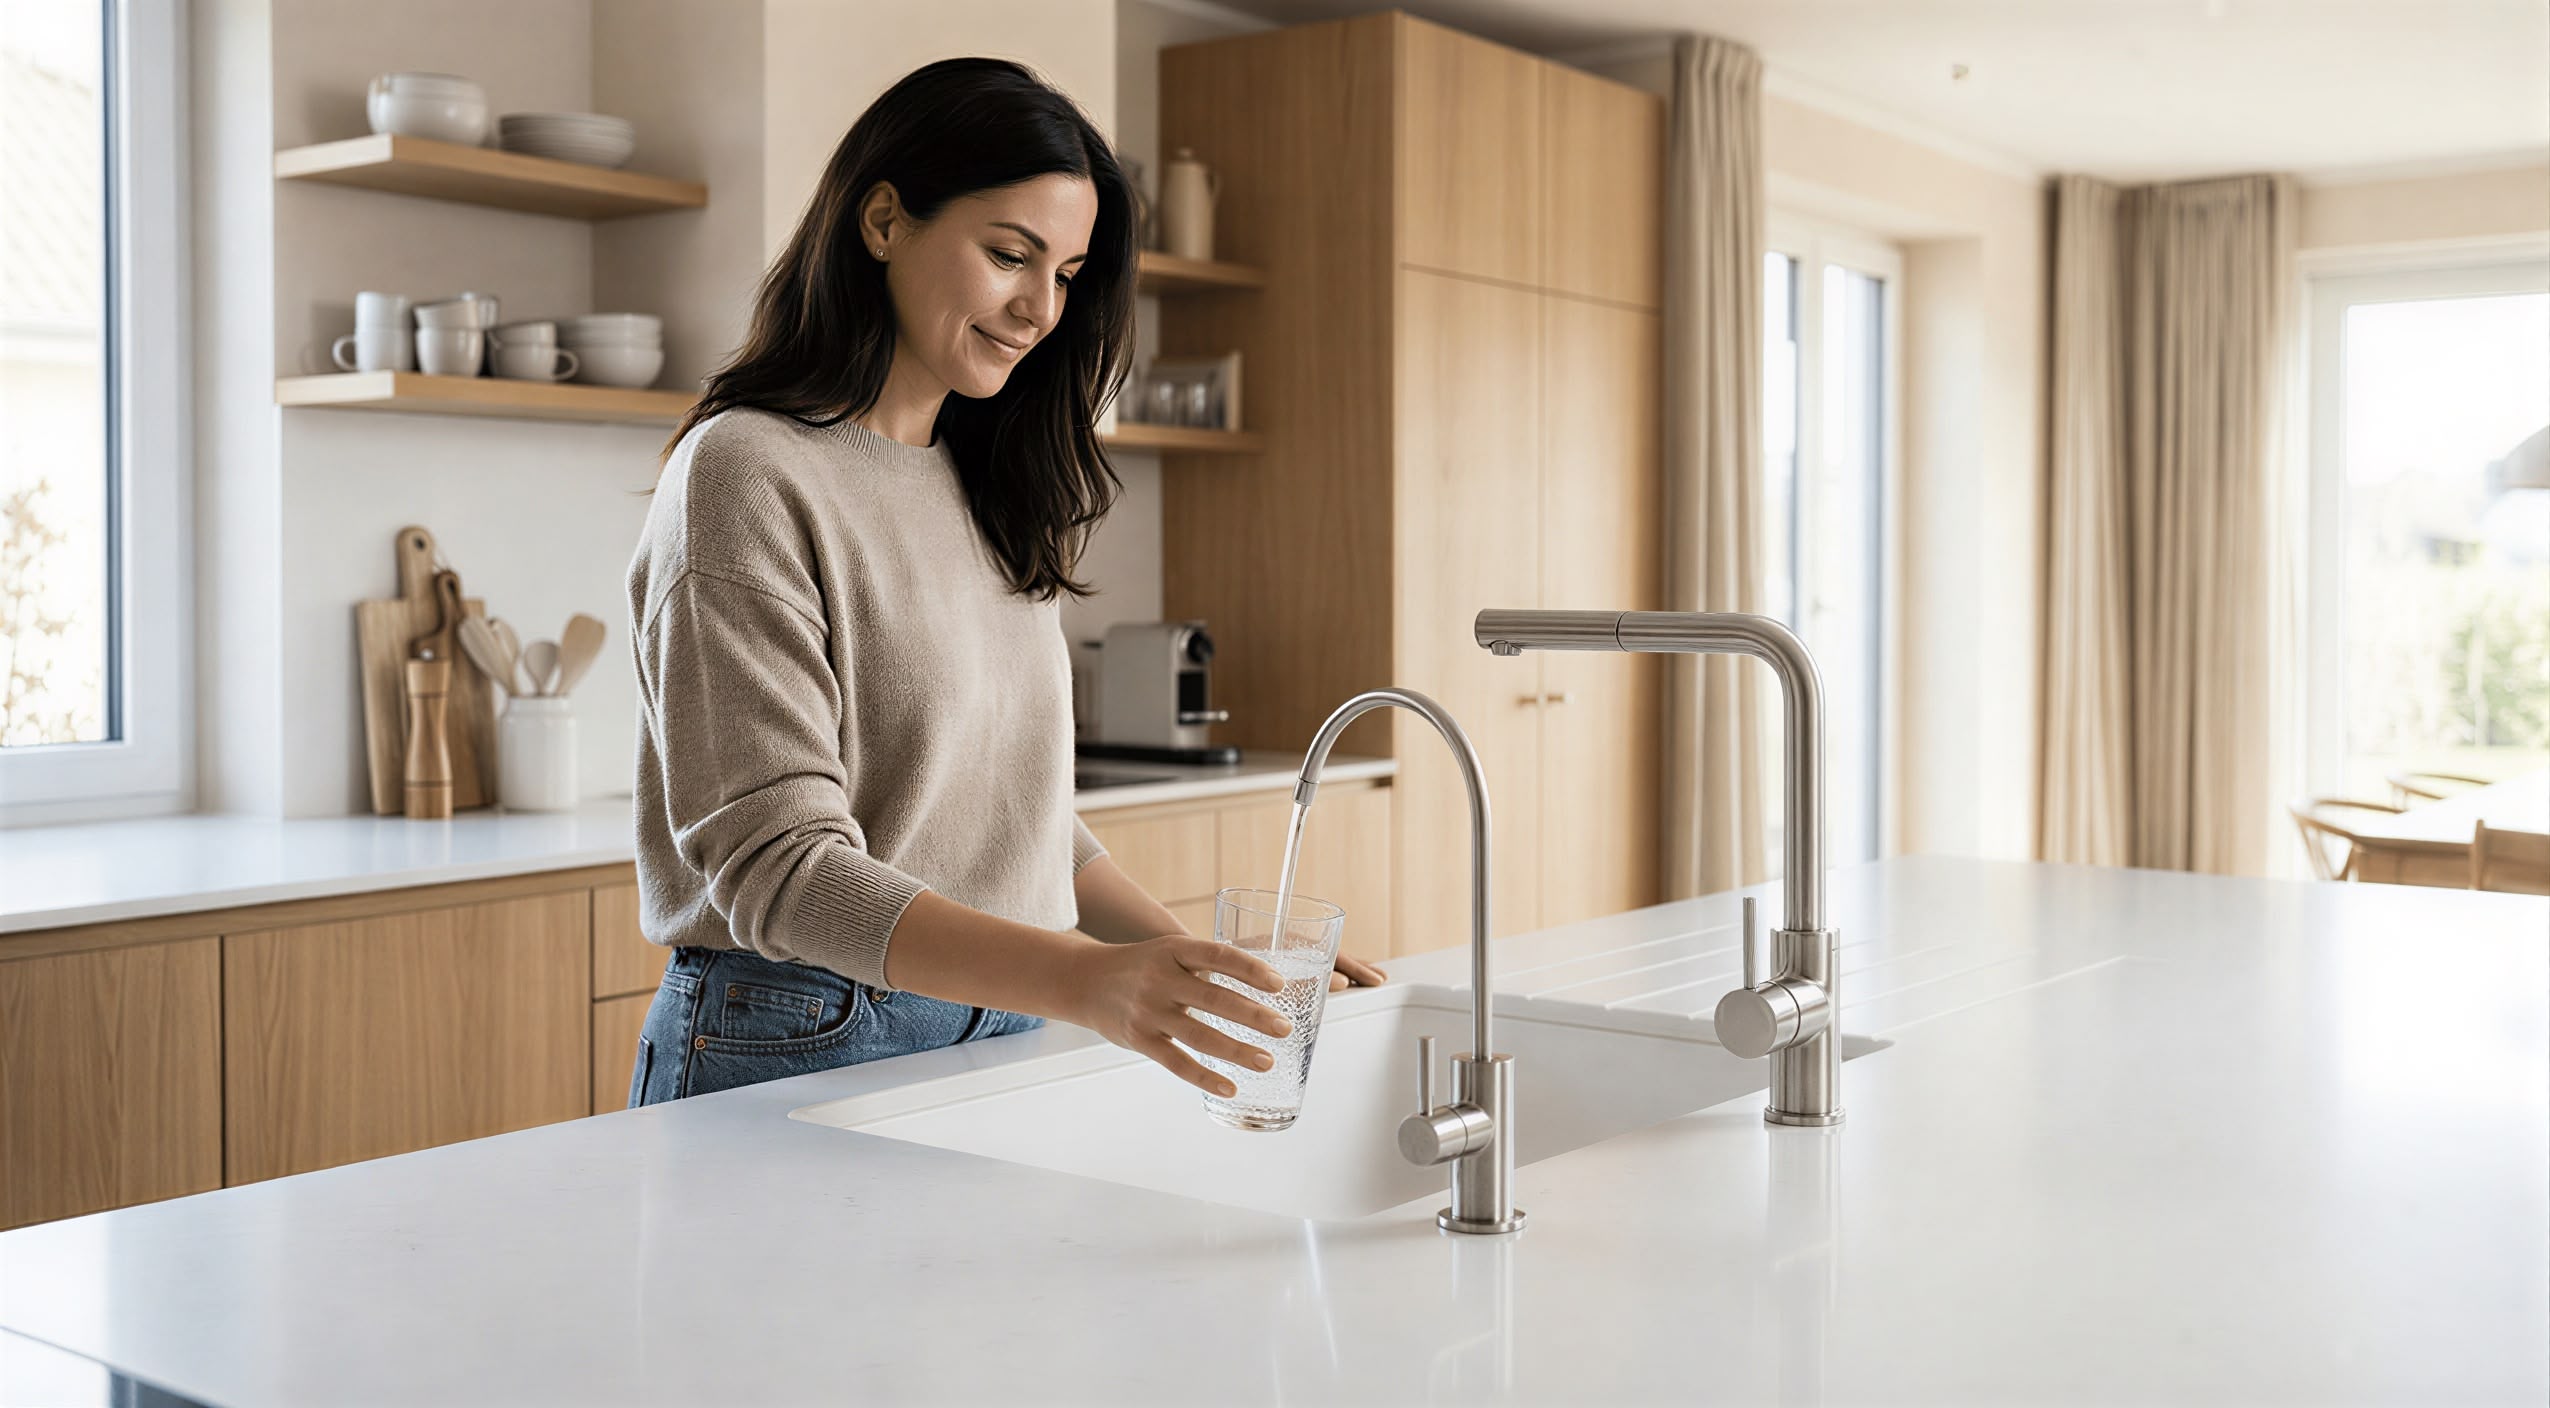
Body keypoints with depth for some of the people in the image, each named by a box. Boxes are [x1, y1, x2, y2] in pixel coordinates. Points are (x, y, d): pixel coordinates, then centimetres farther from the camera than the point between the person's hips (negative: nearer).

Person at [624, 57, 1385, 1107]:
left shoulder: (989, 490, 11)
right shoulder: (746, 477, -14)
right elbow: (778, 868, -22)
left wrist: (1192, 959, 1)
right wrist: (1085, 980, -34)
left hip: (1002, 1033, 7)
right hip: (802, 1048, -7)